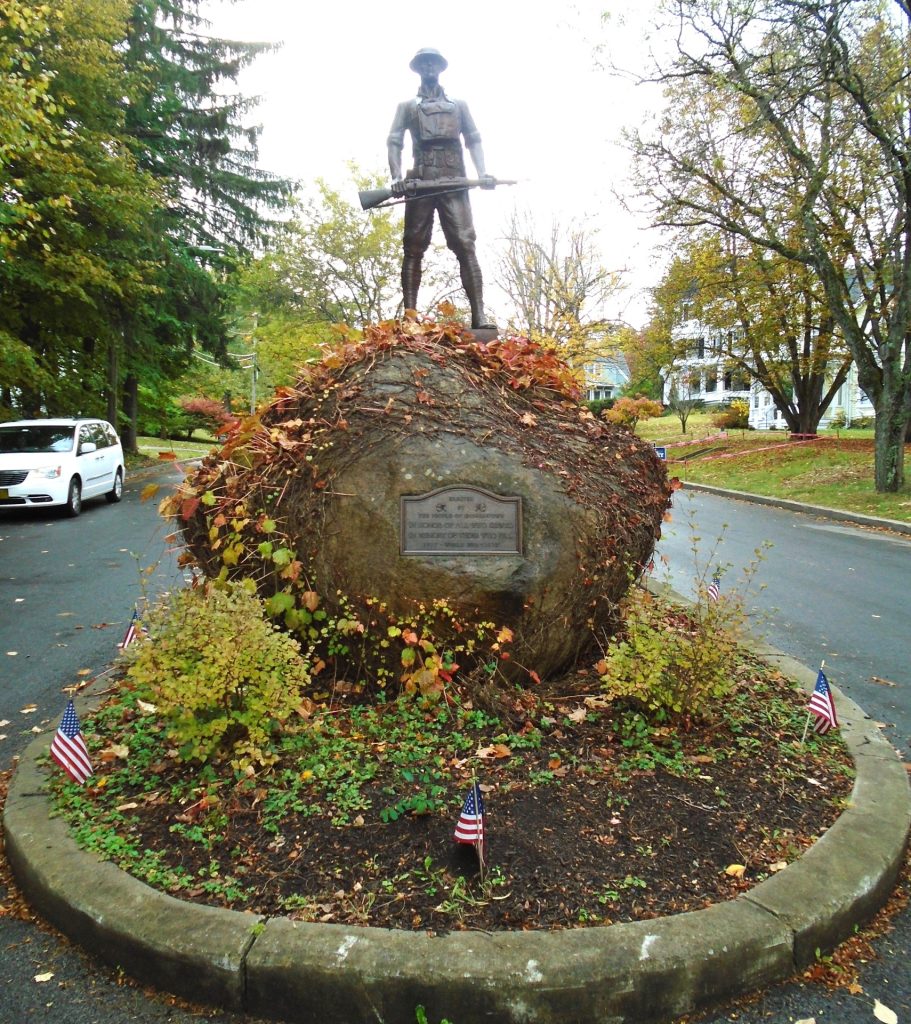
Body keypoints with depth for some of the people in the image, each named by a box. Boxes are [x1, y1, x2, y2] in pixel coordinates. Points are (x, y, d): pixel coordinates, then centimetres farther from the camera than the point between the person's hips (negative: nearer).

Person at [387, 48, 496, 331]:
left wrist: (482, 172, -3)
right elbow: (394, 142, 9)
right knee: (413, 248, -4)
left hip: (454, 181, 0)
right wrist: (396, 177, -10)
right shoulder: (407, 106, 20)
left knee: (465, 244, -12)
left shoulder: (459, 105, 24)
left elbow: (474, 140, 16)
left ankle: (479, 315, -18)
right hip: (420, 180, 0)